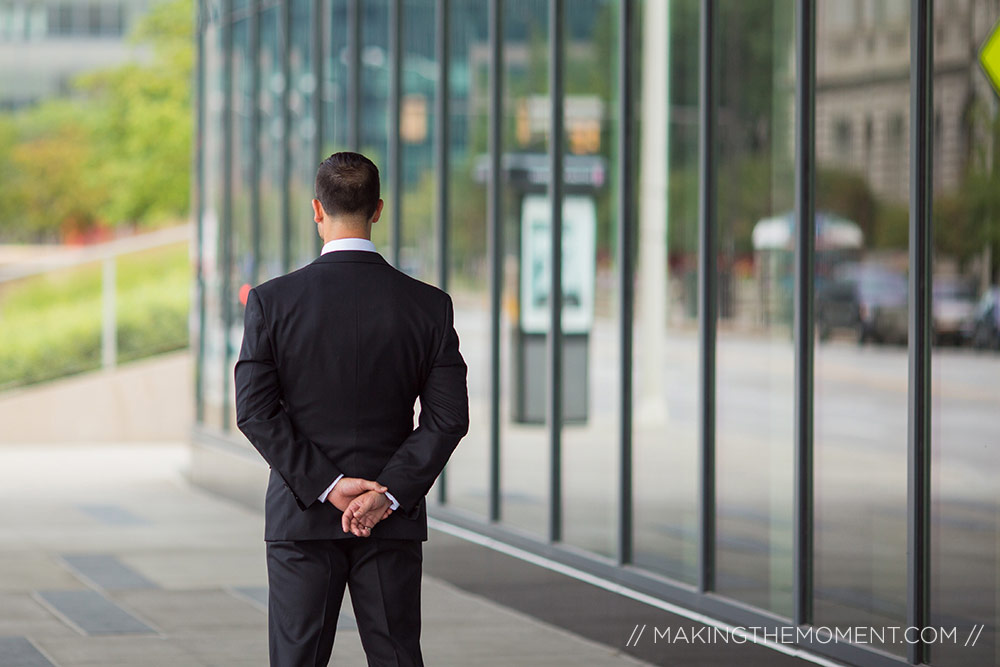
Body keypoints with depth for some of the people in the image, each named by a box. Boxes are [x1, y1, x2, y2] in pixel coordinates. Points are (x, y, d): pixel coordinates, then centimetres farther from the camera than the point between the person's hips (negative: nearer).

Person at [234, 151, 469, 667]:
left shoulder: (272, 301, -5)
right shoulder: (428, 305, -2)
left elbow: (255, 412, -9)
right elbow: (449, 417, -6)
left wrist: (326, 486, -10)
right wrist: (388, 493, -10)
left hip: (302, 516, -1)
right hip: (392, 525, 1)